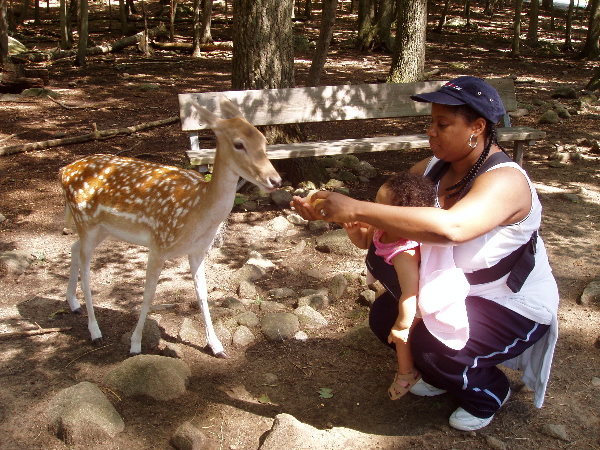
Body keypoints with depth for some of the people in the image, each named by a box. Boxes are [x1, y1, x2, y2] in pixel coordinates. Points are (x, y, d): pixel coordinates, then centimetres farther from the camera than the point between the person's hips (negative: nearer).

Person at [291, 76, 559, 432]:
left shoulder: (504, 180, -32)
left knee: (431, 347, -27)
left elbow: (450, 227, -52)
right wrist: (328, 212, -24)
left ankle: (490, 392, 8)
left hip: (515, 307, -8)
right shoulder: (437, 166, -6)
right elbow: (387, 204, -4)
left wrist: (357, 209, -51)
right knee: (385, 314, -1)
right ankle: (444, 375, 25)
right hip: (456, 290, 8)